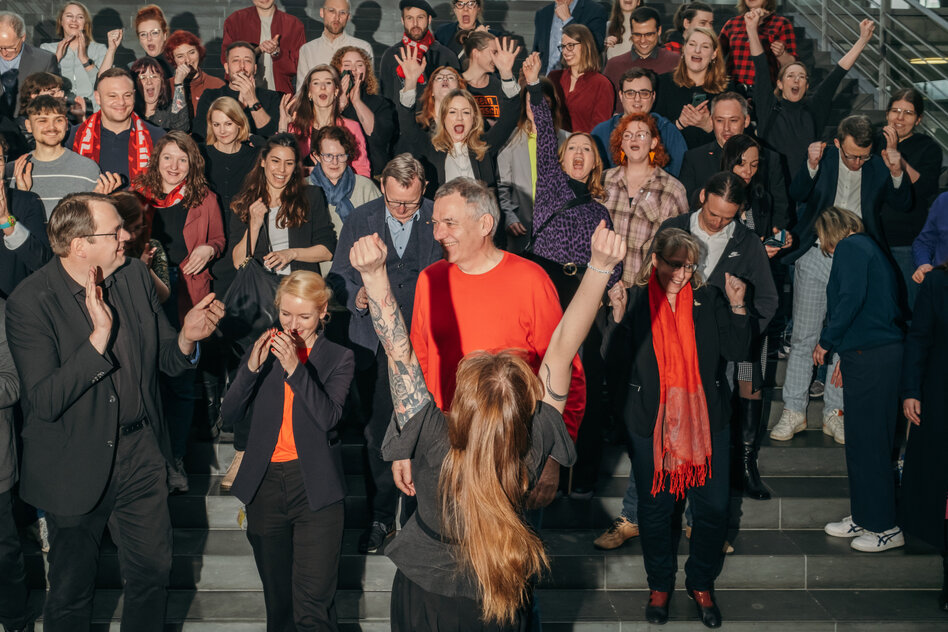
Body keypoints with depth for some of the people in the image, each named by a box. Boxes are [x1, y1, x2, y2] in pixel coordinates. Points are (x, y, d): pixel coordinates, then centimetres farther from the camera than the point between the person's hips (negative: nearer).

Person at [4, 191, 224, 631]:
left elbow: (165, 360, 3)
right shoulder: (30, 302, -20)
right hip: (75, 469, -4)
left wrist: (187, 337, -20)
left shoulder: (135, 276, -3)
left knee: (154, 570, 16)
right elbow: (45, 402, -26)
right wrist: (99, 337, -34)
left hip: (140, 455, 4)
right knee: (71, 592, 15)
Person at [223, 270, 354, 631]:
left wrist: (295, 368, -22)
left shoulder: (338, 358, 2)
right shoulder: (262, 351, 9)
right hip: (265, 484, 3)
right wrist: (251, 368, -15)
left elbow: (328, 417, -14)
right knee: (277, 599, 15)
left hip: (315, 488, -3)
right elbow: (229, 415, 0)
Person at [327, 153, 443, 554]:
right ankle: (382, 517, 17)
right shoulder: (360, 220, 6)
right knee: (377, 431, 5)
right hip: (374, 341, 2)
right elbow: (339, 275, 8)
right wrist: (356, 294, -14)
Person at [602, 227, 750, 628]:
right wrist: (618, 315, -23)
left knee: (713, 507, 6)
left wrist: (736, 306, -13)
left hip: (706, 420, 2)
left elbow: (736, 350, 0)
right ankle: (660, 584, 31)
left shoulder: (708, 300, 2)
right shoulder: (635, 301, -3)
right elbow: (613, 358, -9)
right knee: (655, 508, 10)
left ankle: (701, 583, 27)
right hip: (651, 424, -1)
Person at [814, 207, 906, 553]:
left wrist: (826, 342, -8)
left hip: (871, 358, -10)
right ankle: (863, 517, 25)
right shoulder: (869, 247, 21)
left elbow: (851, 299, -19)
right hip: (881, 352, 10)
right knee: (861, 440, 16)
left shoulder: (850, 247, -6)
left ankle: (885, 527, 5)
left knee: (868, 442, -3)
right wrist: (847, 355, 23)